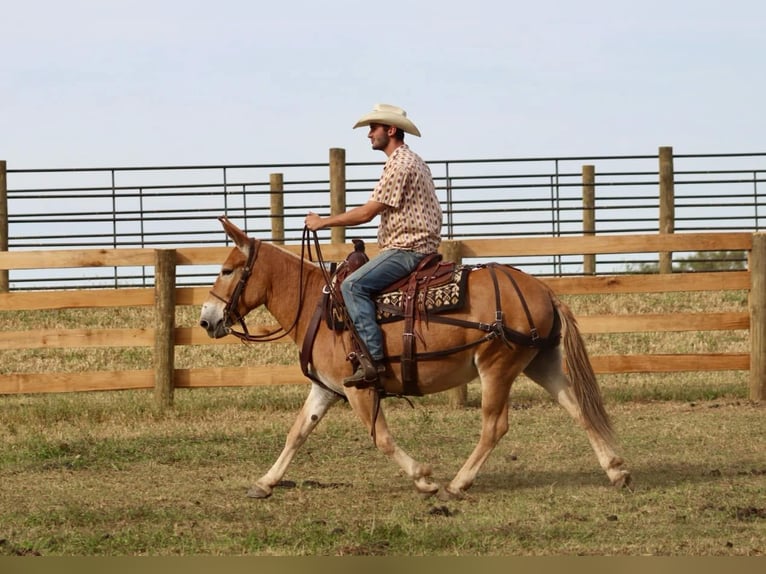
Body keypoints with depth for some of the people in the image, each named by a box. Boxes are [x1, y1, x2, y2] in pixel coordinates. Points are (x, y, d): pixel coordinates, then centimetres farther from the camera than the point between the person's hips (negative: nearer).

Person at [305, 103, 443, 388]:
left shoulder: (400, 164, -14)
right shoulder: (412, 161, 20)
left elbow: (368, 212, -17)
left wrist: (323, 222, -9)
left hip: (407, 248, -11)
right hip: (412, 246, 11)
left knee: (353, 285, -24)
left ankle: (373, 359, -34)